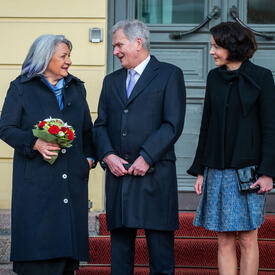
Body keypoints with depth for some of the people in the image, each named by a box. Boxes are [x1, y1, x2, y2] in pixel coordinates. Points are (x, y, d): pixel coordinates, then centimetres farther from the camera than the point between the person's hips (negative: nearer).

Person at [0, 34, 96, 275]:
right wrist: (36, 144, -17)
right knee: (37, 239, -7)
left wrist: (90, 157, 7)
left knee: (67, 237, 2)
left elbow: (87, 129, 23)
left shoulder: (76, 88, 17)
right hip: (36, 178, -4)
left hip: (72, 180, 4)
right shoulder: (21, 88, 2)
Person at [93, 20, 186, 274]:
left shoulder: (169, 74, 3)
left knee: (160, 247, -2)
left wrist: (146, 158, -13)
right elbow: (100, 125, 15)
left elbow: (173, 125, -6)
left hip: (155, 174, -5)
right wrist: (108, 155, -4)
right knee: (119, 244, 6)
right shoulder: (111, 81, 19)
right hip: (118, 174, 5)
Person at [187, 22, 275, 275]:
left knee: (247, 238, 0)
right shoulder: (214, 78, 10)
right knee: (224, 240, 5)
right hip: (218, 171, 4)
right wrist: (200, 170, 12)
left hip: (248, 170, -4)